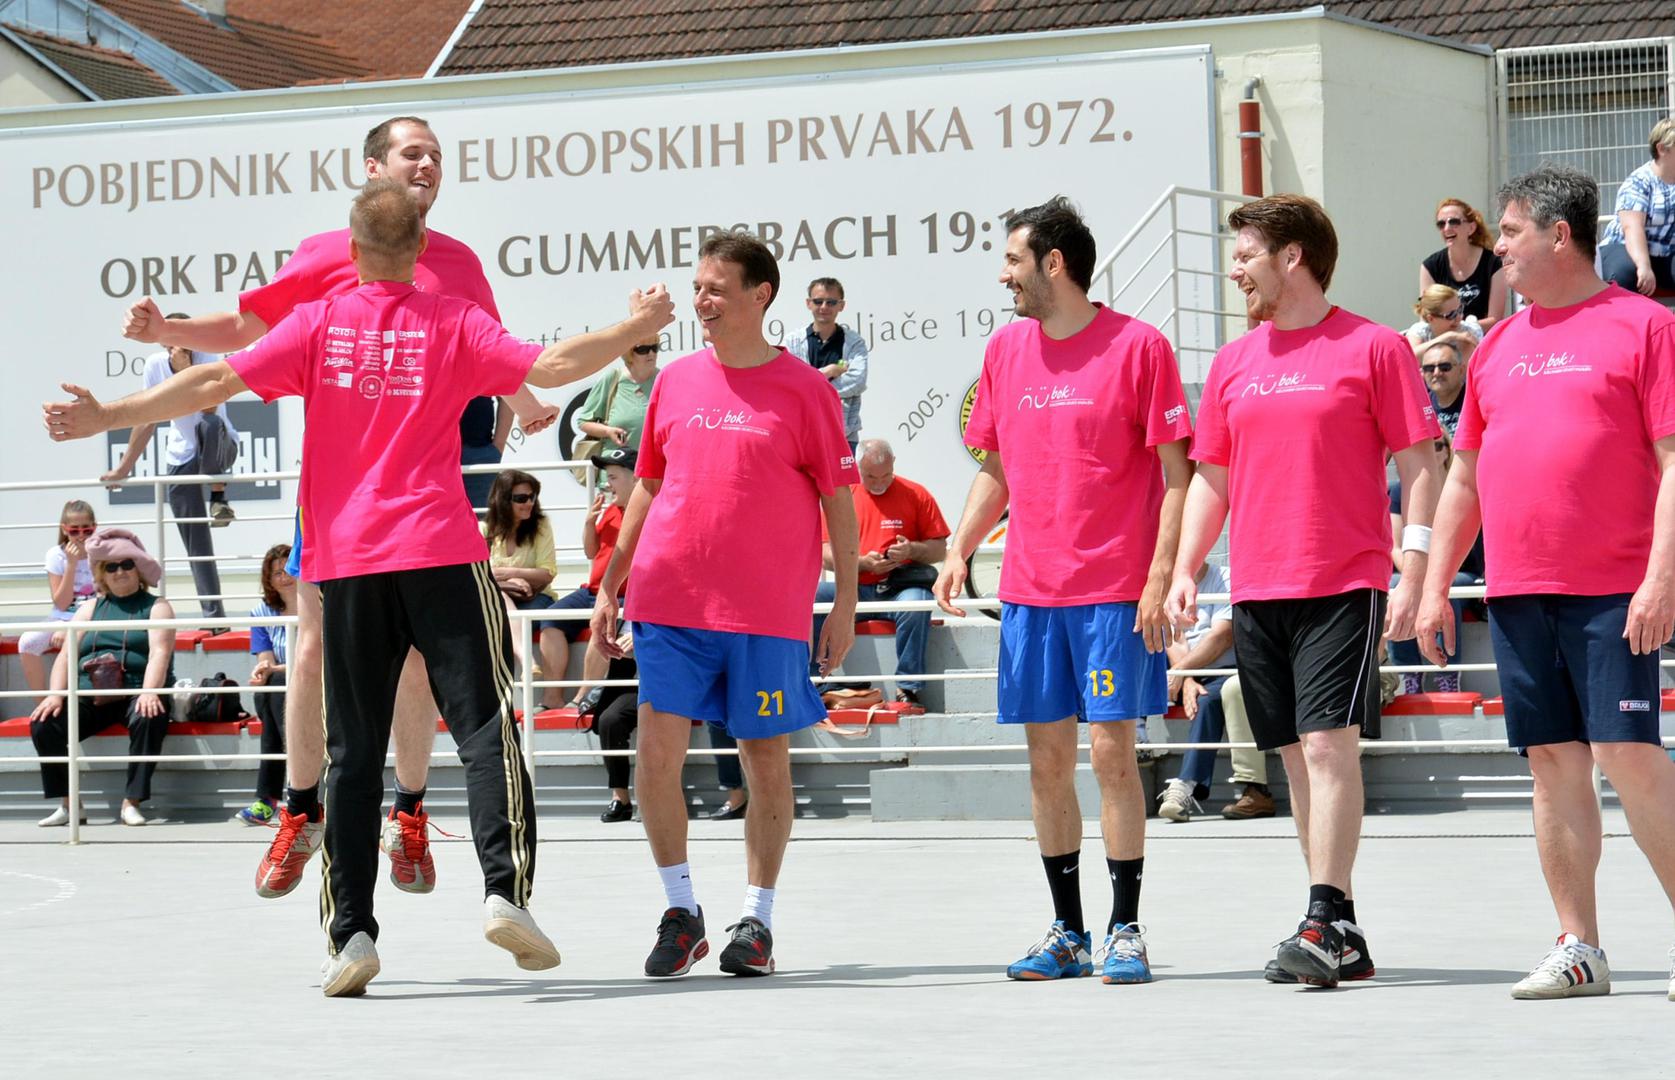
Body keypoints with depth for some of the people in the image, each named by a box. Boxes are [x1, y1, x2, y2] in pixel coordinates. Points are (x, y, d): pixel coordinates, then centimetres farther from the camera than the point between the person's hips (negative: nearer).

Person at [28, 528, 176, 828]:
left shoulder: (156, 607, 9)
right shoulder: (90, 610, 20)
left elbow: (160, 653, -7)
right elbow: (66, 656, 11)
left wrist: (149, 693, -26)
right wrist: (55, 695, -8)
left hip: (137, 693, -3)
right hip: (90, 696, 4)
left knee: (148, 720, -38)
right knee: (44, 723, -21)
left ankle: (131, 803, -27)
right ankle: (69, 804, -13)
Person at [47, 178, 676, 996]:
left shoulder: (320, 324, 4)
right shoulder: (452, 325, 2)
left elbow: (219, 381, -2)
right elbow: (549, 366, -6)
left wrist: (108, 417, 2)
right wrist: (637, 328, 8)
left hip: (346, 564, 1)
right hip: (441, 554, -1)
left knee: (353, 750, 4)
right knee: (483, 724, 0)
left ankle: (349, 932, -1)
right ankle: (505, 890, -16)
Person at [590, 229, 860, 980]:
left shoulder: (803, 390, -2)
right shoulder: (675, 381, 9)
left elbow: (838, 498, 1)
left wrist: (845, 601, -3)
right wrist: (610, 587, 15)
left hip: (767, 611, -3)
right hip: (670, 602, 3)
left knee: (765, 756, 3)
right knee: (657, 750, -4)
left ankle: (756, 920, 14)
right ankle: (679, 911, 9)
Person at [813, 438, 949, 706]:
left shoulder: (915, 495, 7)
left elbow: (939, 549, 9)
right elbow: (826, 555, 6)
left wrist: (912, 550, -13)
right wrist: (863, 562, -12)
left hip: (900, 588, -2)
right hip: (855, 590, 2)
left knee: (916, 603, -37)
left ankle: (908, 689, -30)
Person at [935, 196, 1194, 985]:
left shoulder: (1137, 346, -6)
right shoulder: (1006, 349, 11)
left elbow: (1174, 472, -5)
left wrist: (1162, 575, -13)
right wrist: (959, 550, 7)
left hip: (1115, 592, -5)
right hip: (1030, 589, 5)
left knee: (1112, 748, -5)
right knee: (1047, 757, 6)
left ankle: (1125, 931, 2)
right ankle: (1067, 933, 14)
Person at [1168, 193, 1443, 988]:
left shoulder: (1373, 349, -2)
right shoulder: (1234, 363, 14)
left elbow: (1419, 466, -3)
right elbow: (1211, 476, 19)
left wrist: (1414, 573, -11)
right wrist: (1184, 572, 8)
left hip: (1344, 585, -6)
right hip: (1256, 590, 6)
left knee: (1329, 743, -14)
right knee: (1296, 755, 6)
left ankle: (1325, 923, -17)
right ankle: (1341, 934, 10)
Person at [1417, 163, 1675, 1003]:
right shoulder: (1498, 345, 16)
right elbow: (1464, 476, 21)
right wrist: (1434, 586, 15)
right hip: (1517, 590, 6)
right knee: (1554, 763, 5)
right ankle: (1578, 949, 9)